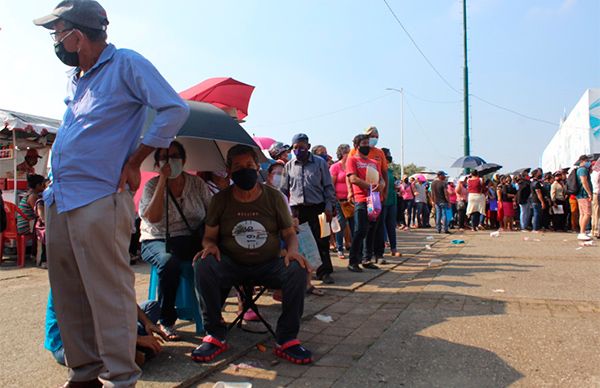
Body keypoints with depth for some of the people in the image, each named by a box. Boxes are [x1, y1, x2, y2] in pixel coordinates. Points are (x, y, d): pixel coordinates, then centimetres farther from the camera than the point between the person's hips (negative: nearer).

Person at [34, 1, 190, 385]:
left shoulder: (127, 64, -6)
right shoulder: (75, 79, 18)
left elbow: (174, 109, -14)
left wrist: (133, 163, -12)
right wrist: (54, 186, 20)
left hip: (98, 199, -9)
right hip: (59, 199, 9)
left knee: (108, 293, -5)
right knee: (68, 294, 12)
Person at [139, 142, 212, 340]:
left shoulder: (197, 183, 7)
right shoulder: (152, 185, 0)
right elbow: (152, 217, -18)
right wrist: (163, 180, -18)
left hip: (191, 240, 2)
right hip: (158, 240, -2)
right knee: (169, 262, -36)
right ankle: (166, 321, -15)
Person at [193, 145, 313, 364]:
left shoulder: (274, 197, 3)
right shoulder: (220, 200, 4)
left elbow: (289, 233, 6)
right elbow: (209, 236, 5)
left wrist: (293, 250, -17)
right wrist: (209, 245, -20)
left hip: (268, 264, 0)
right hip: (231, 265, 0)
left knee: (297, 270, -29)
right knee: (203, 265, -30)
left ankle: (287, 340, -16)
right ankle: (215, 336, -15)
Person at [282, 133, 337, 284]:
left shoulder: (320, 163, 4)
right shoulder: (289, 166, 10)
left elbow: (328, 187, 3)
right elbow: (284, 190, 13)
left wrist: (329, 207, -5)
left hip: (317, 207, -2)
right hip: (297, 209, 2)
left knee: (321, 240, -1)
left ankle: (324, 272, 7)